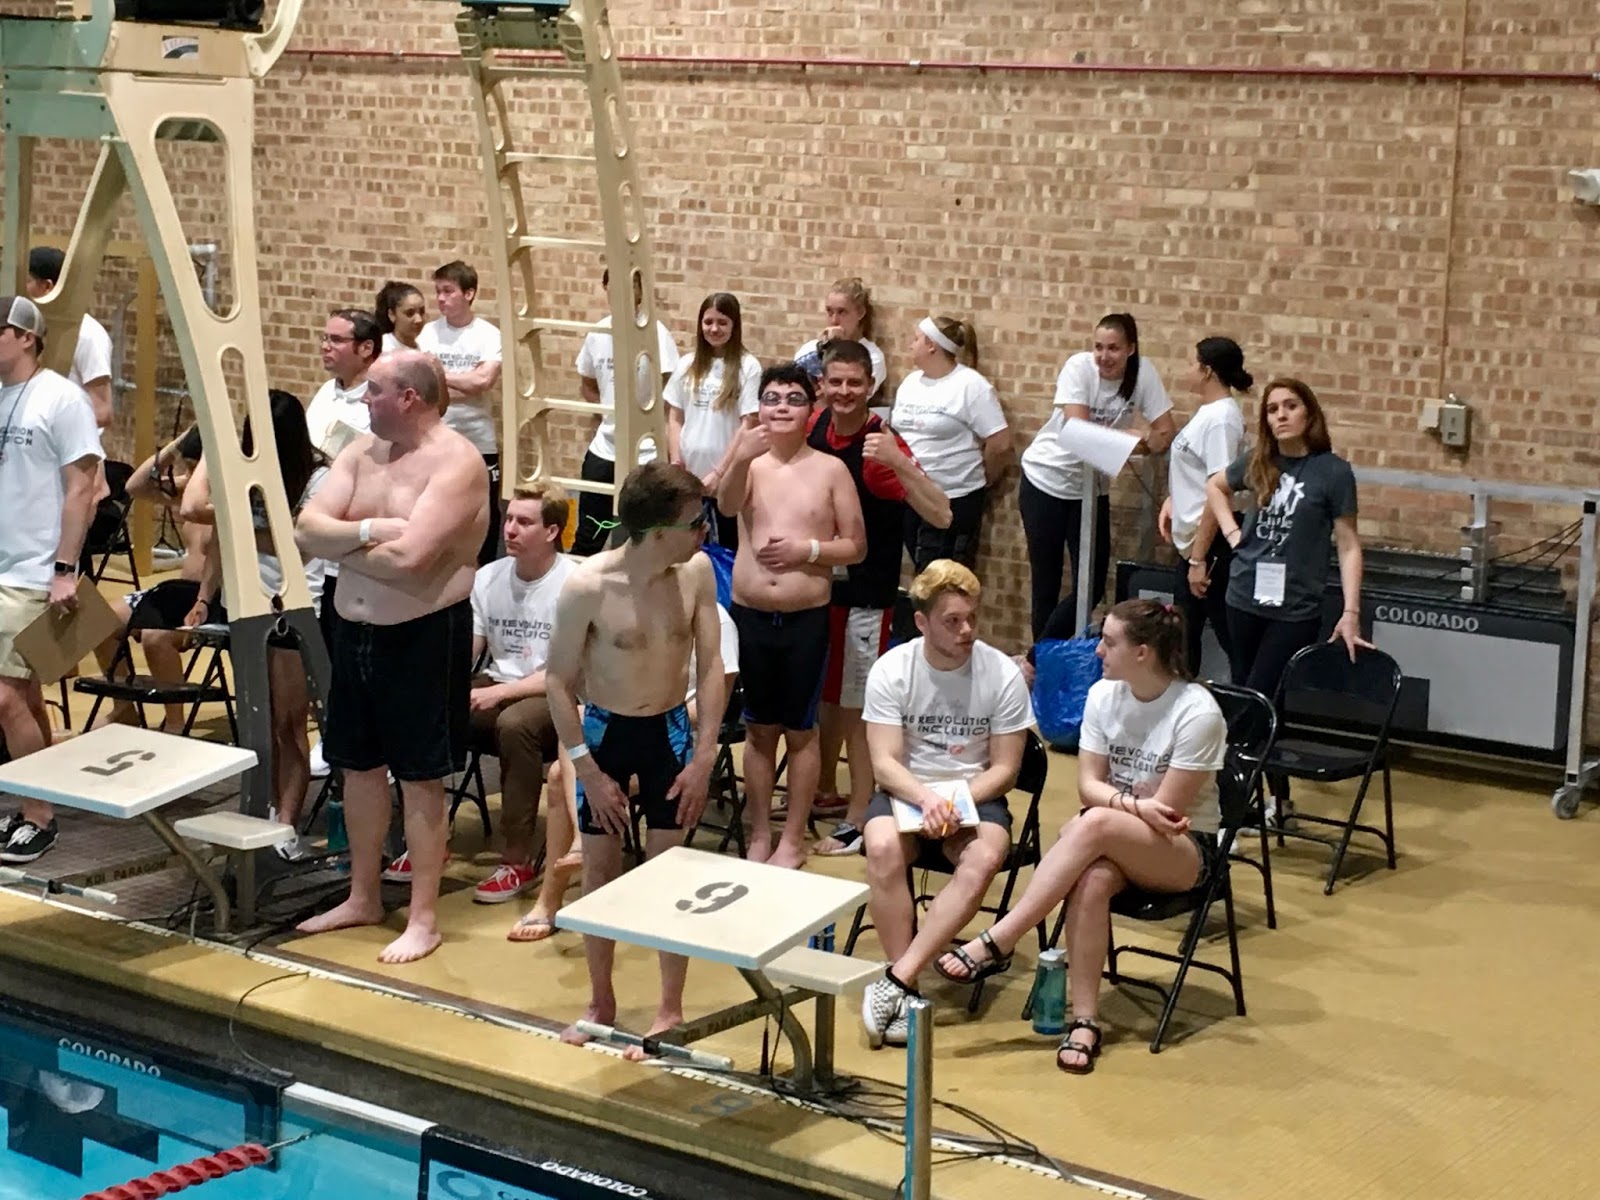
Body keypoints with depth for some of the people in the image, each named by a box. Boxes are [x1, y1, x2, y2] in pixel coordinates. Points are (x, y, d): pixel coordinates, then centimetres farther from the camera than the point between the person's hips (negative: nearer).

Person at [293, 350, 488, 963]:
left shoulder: (455, 463, -16)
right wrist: (368, 530, -19)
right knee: (358, 764, 16)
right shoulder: (361, 452, 7)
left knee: (420, 778, 1)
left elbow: (407, 559, -26)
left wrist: (340, 543, -10)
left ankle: (423, 920, 10)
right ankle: (363, 898, 31)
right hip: (354, 630, 8)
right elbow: (307, 531, -2)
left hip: (423, 636, -8)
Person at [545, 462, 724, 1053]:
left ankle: (670, 1009, 16)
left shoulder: (697, 571, -14)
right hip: (604, 731, -1)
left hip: (670, 730, 1)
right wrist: (589, 770, -12)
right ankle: (600, 1002, 26)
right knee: (600, 865, 10)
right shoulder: (588, 586, -22)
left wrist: (704, 756, -9)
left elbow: (711, 665, -5)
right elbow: (559, 682, -13)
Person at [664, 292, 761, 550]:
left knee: (729, 547, 4)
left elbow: (748, 425, -9)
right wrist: (676, 465, 1)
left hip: (729, 477, -4)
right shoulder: (687, 364, 7)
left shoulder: (748, 366, -6)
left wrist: (719, 472, -12)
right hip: (688, 476, 4)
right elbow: (675, 418, 11)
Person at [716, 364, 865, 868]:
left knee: (800, 730, 8)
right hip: (750, 615, 1)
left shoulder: (831, 470, -2)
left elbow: (856, 547, 0)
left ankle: (793, 839, 19)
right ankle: (759, 834, 23)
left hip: (807, 619, -1)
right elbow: (726, 506, -22)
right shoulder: (748, 462, 0)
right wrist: (741, 459, -40)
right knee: (759, 729, 12)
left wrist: (807, 549, -16)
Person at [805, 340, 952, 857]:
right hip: (818, 583, 6)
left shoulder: (880, 445, -20)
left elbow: (940, 515, -28)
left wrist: (898, 462, -38)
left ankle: (859, 820, 12)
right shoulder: (815, 429, -3)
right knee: (826, 693, 21)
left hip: (864, 595, -6)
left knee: (858, 707, 2)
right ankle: (826, 788, 38)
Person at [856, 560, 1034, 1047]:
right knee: (883, 847, -33)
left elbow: (1004, 769, -4)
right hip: (906, 791, 0)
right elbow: (885, 762, -10)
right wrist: (927, 799, -29)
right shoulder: (891, 670, -7)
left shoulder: (1003, 675, -7)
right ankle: (907, 989, -27)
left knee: (983, 860, -33)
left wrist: (957, 804, -21)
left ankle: (895, 981, -32)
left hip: (976, 796, 0)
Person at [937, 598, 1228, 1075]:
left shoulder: (1196, 713, -19)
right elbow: (1088, 786, -3)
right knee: (1093, 876, -35)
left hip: (1184, 850, -4)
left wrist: (1117, 805, -12)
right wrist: (1135, 805, -21)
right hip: (1111, 840, 4)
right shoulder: (1103, 695, -2)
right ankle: (1084, 1020, -31)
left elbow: (1165, 811, -17)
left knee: (1094, 824, -37)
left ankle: (996, 943, -34)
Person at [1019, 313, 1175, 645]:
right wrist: (1134, 440, -26)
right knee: (1046, 583, 4)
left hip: (1091, 487, 3)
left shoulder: (1143, 374, -11)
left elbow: (1165, 432, -14)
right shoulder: (1079, 366, -18)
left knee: (1092, 585, -2)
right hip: (1046, 480, -3)